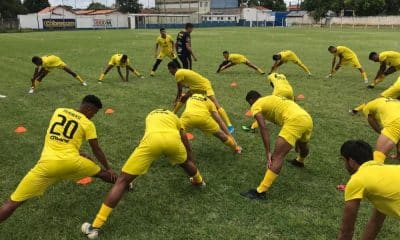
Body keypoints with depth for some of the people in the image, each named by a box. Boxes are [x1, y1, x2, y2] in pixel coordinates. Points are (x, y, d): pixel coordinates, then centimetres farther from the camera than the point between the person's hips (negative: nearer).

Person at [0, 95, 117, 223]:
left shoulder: (59, 111, 16)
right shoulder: (88, 124, 6)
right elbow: (97, 150, 14)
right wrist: (108, 168, 29)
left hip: (48, 163, 1)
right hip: (71, 162, -1)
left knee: (13, 202, 4)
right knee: (101, 172, 28)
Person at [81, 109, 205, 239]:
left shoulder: (151, 115, 43)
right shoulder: (175, 118, 40)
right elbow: (187, 145, 47)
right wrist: (192, 162, 63)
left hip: (153, 139, -1)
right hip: (173, 138, 1)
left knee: (122, 181, 4)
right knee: (185, 163, 39)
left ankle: (95, 226, 2)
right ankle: (199, 181, 67)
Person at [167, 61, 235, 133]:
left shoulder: (178, 74, -19)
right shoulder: (182, 71, 8)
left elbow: (180, 90, -12)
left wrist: (176, 100, 3)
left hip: (205, 86, -11)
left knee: (216, 106, -18)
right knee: (183, 98, 16)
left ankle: (230, 126, -23)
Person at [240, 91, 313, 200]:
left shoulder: (256, 105, 10)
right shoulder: (273, 99, 34)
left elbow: (263, 128, -6)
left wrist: (268, 152, -7)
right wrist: (295, 142, 44)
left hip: (295, 120, -8)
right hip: (307, 118, 8)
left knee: (277, 156, -11)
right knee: (303, 145, 38)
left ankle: (260, 192, -15)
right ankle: (299, 161, 69)